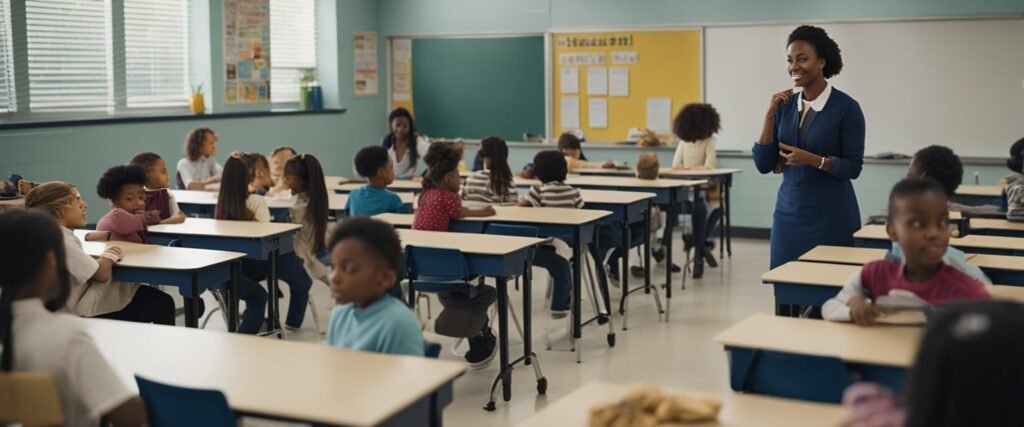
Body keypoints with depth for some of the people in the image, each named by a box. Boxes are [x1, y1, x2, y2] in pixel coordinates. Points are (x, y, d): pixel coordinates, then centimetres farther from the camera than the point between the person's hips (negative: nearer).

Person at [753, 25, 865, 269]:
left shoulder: (846, 107, -7)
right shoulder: (786, 106, 6)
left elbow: (853, 167, -8)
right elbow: (763, 165, 2)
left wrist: (812, 159, -22)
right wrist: (770, 115, -6)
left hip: (831, 217, -4)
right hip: (789, 213, 5)